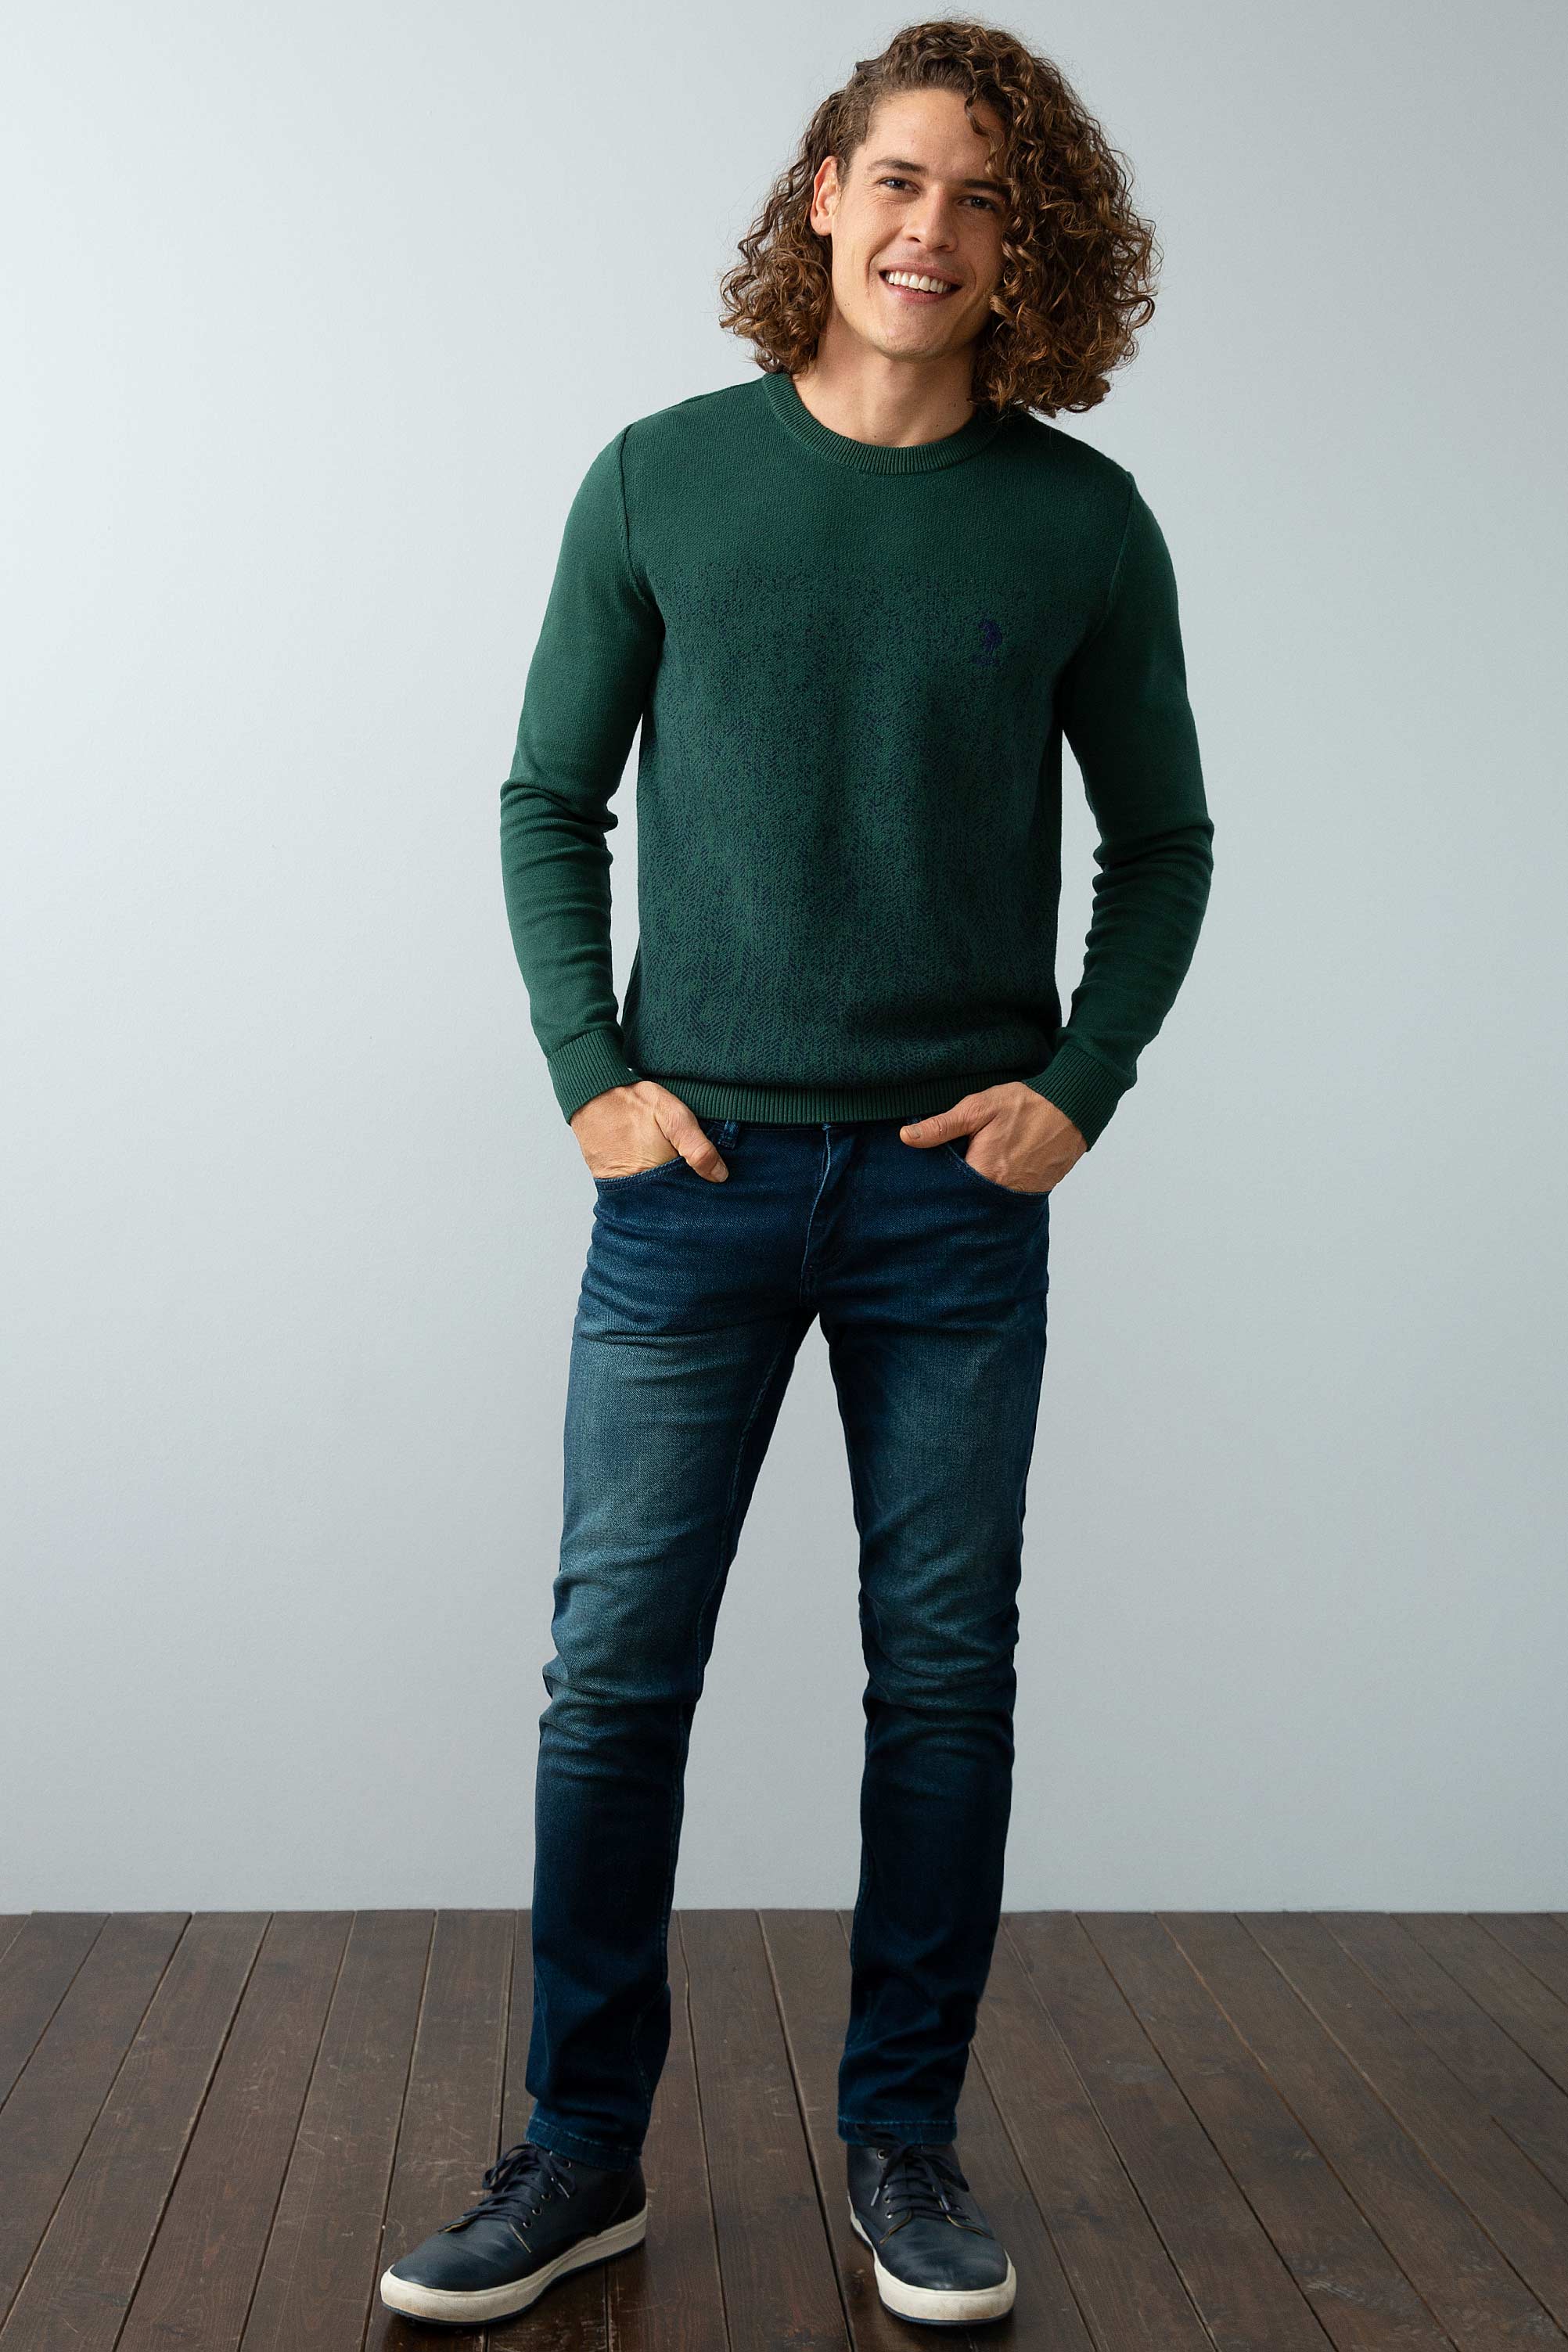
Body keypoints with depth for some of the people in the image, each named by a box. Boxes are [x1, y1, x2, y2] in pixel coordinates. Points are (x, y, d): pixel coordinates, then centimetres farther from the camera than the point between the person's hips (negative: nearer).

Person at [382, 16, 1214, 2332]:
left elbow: (1163, 839, 11)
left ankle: (906, 2138, 23)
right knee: (616, 1667, 2)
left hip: (960, 1190, 1)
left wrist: (1079, 1083, -1)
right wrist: (590, 1073, -3)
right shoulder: (663, 480, 3)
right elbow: (548, 800, 8)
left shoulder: (1083, 521, 4)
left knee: (944, 1675, 6)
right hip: (697, 1173, 0)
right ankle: (583, 2148, 17)